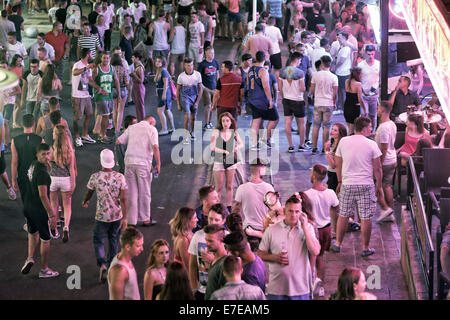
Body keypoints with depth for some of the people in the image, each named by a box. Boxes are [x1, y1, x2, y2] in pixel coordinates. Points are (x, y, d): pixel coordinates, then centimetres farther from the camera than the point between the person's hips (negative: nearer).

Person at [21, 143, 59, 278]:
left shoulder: (33, 165, 3)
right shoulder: (42, 172, -25)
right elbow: (43, 195, -28)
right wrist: (52, 215, -26)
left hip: (28, 207, 8)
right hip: (39, 210, -8)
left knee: (33, 233, 31)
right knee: (45, 239, 9)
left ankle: (30, 258, 17)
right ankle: (44, 270, 20)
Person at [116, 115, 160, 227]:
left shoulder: (131, 128, 14)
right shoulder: (151, 129, 1)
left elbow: (118, 141, 13)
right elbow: (155, 147, -11)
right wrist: (158, 164, -5)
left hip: (129, 161, 3)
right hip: (143, 163, -3)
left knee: (131, 192, 9)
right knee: (144, 192, 8)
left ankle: (131, 220, 11)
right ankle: (145, 219, 15)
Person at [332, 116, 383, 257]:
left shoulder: (343, 141, 1)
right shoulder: (371, 144, -8)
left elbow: (338, 165, 8)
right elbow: (377, 168, -4)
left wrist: (340, 182, 21)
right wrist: (379, 185, 8)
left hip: (347, 184, 3)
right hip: (366, 185, -3)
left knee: (343, 215, 14)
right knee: (366, 218, 5)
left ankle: (338, 244, 23)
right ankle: (365, 248, 11)